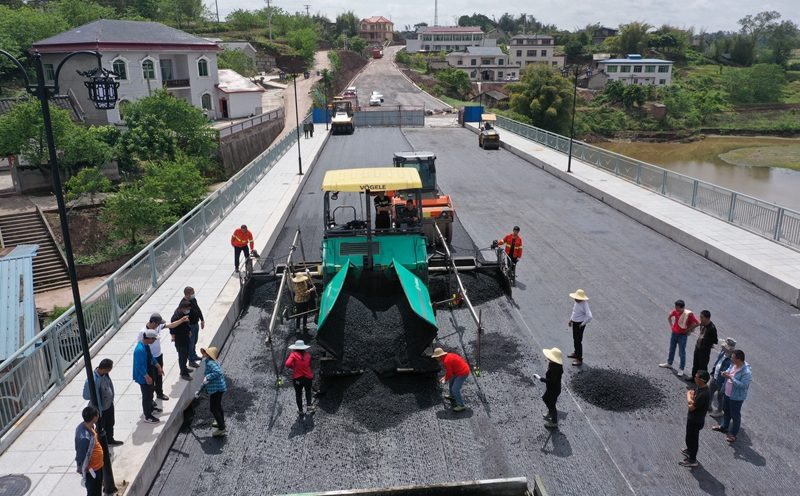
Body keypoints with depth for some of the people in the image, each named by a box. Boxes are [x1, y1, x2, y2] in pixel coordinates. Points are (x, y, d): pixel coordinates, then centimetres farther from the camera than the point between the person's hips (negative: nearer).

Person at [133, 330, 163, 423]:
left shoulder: (146, 345, 1)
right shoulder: (140, 349, -30)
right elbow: (139, 365, -29)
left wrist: (158, 367, 17)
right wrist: (147, 377, -27)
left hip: (149, 374, 10)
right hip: (144, 377, -10)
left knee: (150, 392, 25)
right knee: (147, 396, 2)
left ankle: (150, 409, 44)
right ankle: (148, 417, 15)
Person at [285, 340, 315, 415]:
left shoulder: (294, 354, -10)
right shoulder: (307, 355, 1)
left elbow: (288, 364, -22)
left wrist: (293, 367, -5)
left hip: (297, 378, -2)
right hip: (308, 377, 2)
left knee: (298, 394, 16)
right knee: (308, 391, 29)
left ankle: (300, 410, 24)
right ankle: (309, 405, 17)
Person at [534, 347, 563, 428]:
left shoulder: (555, 368, -37)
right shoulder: (552, 364, -9)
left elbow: (552, 381, -38)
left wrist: (540, 378, -35)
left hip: (554, 390, -9)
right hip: (551, 388, 9)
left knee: (551, 405, 13)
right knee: (545, 398, 31)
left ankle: (554, 422, 38)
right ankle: (551, 412, 57)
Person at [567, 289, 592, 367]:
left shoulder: (584, 305, -28)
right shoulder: (577, 302, -2)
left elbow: (589, 317, -37)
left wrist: (583, 324, -25)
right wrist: (571, 320, 17)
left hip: (579, 324, -9)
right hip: (574, 322, 9)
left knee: (578, 341, 0)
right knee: (575, 339, 24)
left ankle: (579, 359, 12)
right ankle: (576, 353, 44)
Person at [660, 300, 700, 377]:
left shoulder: (688, 314, -23)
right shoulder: (675, 311, -8)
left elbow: (698, 323, -21)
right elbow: (669, 317, 13)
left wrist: (688, 329, -15)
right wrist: (671, 325, 6)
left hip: (682, 336, -5)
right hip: (674, 333, 6)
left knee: (682, 353, 4)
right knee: (671, 349, 21)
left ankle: (681, 369, 15)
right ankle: (669, 363, 40)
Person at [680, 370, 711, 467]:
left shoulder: (703, 394, -35)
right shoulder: (700, 387, -7)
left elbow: (691, 407, -28)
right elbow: (689, 392, 7)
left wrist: (691, 399, -8)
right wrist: (690, 399, -15)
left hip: (696, 420, -9)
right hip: (692, 417, 9)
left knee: (692, 438, 9)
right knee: (690, 436, 29)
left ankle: (692, 460, 26)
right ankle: (689, 450, 52)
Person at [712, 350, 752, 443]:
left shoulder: (746, 371, -31)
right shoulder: (733, 364, -7)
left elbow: (743, 385, -31)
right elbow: (729, 371, 11)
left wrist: (731, 378, -34)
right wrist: (725, 373, -12)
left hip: (736, 397, -8)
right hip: (727, 393, 8)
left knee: (735, 415, 12)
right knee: (726, 411, 27)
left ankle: (733, 434, 29)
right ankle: (723, 426, 48)